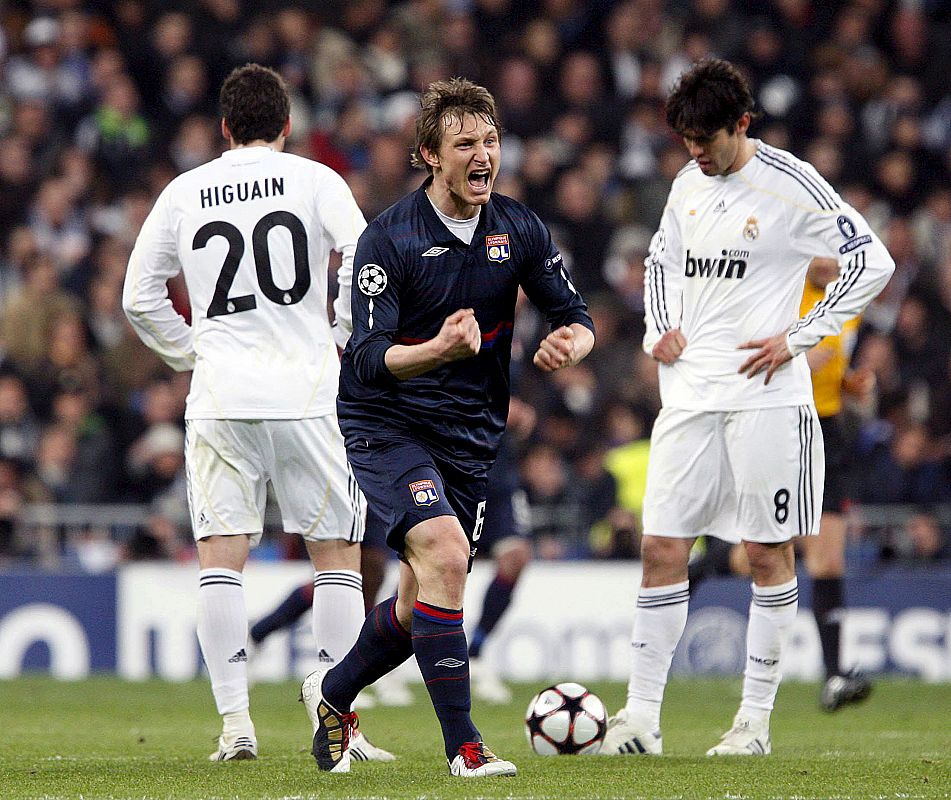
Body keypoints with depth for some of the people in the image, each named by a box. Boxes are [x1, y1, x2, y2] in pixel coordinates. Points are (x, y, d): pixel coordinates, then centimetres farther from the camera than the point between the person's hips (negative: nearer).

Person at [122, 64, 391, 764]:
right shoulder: (316, 181, 2)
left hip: (219, 398, 2)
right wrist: (344, 337, 6)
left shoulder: (183, 193, 9)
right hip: (307, 393, -2)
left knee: (220, 559, 5)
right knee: (338, 553, 6)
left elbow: (140, 297, 10)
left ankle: (234, 721, -4)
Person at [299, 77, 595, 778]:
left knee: (425, 601, 11)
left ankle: (332, 694, 39)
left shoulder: (518, 229, -1)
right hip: (387, 425, -6)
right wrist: (439, 349, -41)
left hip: (472, 434, 6)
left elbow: (577, 318, 4)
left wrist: (570, 343, -21)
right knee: (444, 551, -26)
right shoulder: (387, 239, -16)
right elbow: (369, 359, -22)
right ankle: (463, 747, -21)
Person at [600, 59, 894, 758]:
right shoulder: (689, 184, 11)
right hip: (690, 397, 5)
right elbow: (661, 261, 28)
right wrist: (660, 329, 9)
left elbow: (873, 262, -7)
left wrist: (798, 338, -10)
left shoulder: (790, 183, -7)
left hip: (764, 394, -5)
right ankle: (641, 718, 2)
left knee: (769, 554, 1)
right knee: (662, 549, 0)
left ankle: (756, 720, 8)